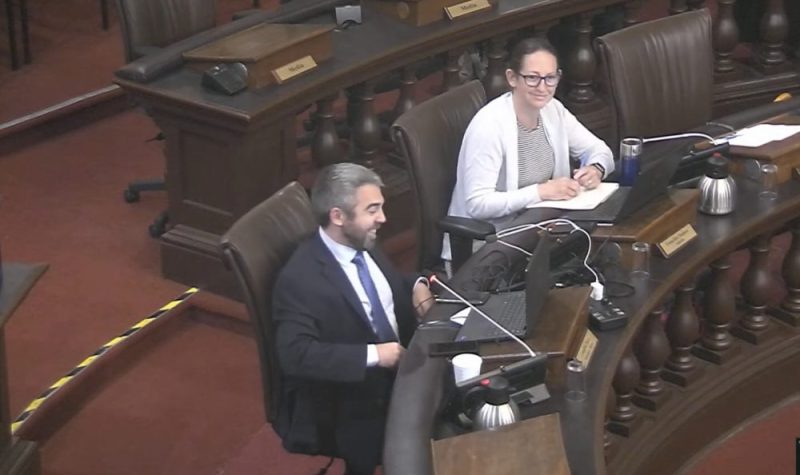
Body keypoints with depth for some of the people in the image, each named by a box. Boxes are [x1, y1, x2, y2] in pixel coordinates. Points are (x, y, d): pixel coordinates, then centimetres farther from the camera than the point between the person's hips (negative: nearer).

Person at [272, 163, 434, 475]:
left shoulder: (364, 247, 5)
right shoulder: (300, 279, -19)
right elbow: (296, 354, -27)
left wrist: (416, 286, 1)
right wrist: (371, 355, -29)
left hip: (398, 373, 8)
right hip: (345, 408, -8)